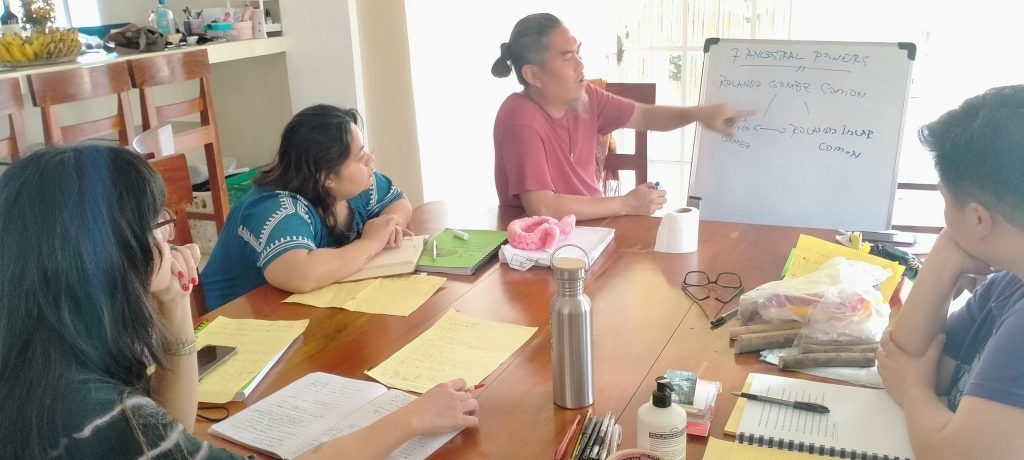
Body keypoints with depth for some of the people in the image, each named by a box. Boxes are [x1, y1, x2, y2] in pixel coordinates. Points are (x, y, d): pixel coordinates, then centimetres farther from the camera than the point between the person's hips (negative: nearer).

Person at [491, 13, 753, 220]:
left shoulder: (583, 96, -4)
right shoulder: (520, 118, -26)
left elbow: (645, 116, 9)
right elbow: (541, 208, -33)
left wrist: (698, 113, -11)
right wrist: (626, 205, -24)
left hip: (590, 223, 7)